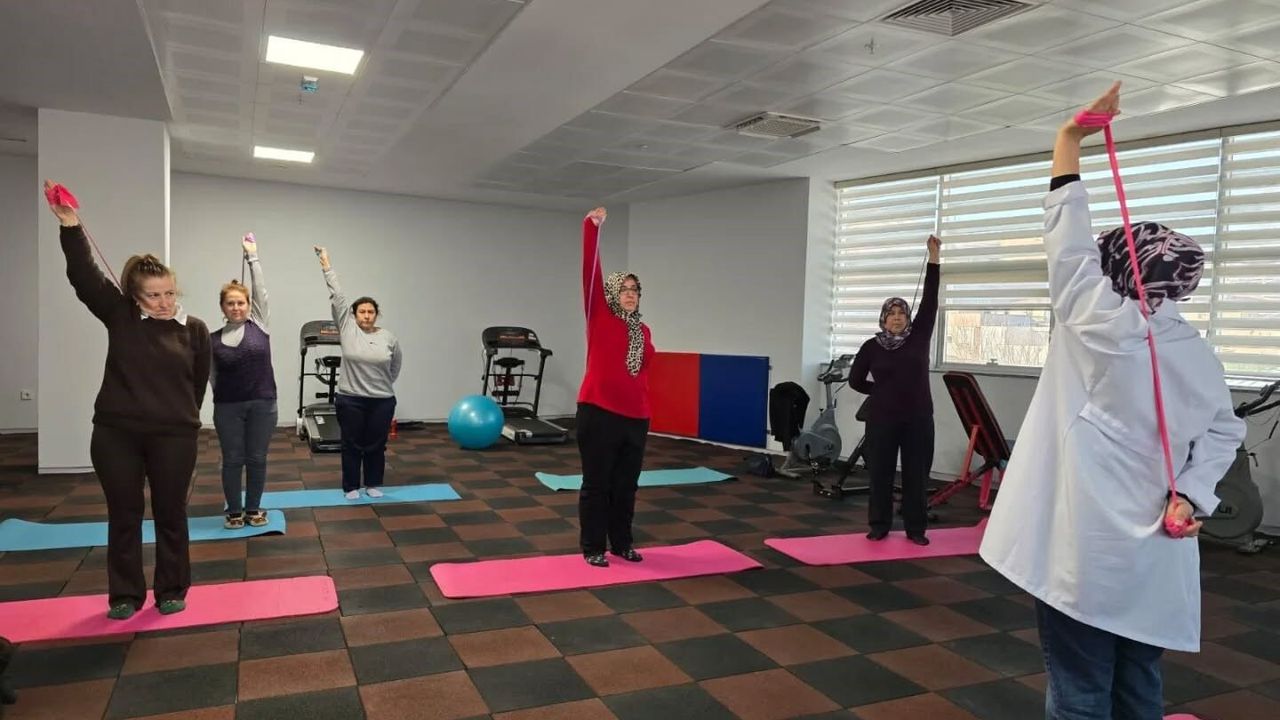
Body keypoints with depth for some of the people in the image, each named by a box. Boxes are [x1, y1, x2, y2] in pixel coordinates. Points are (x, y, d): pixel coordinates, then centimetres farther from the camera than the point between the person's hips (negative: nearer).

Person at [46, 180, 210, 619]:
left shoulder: (195, 330, -1)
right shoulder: (119, 316, 1)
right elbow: (83, 276, -10)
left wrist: (182, 418, 10)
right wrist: (70, 226, -20)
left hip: (174, 436, -1)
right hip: (116, 433, 1)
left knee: (170, 514, 8)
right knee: (124, 515, 10)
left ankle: (172, 591, 23)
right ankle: (125, 595, 24)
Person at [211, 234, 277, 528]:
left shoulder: (259, 325, 1)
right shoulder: (213, 340, 1)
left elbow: (261, 291, -3)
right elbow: (212, 376, 5)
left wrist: (253, 257, -3)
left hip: (263, 404, 0)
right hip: (228, 407, 0)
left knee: (257, 459, 8)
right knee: (232, 460, 7)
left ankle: (253, 509, 22)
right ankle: (234, 511, 21)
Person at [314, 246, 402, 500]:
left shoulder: (389, 338, 1)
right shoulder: (347, 329, -3)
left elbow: (395, 367, 14)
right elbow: (337, 296, -5)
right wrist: (327, 267, -7)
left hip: (382, 401, 1)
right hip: (350, 400, -1)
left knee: (376, 445, 9)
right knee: (352, 446, 7)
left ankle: (373, 485, 22)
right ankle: (351, 487, 18)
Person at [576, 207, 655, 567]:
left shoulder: (643, 331, 12)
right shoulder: (599, 317, -1)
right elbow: (590, 271, -10)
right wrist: (592, 227, -17)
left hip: (635, 418, 5)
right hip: (598, 413, -5)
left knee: (626, 485, 14)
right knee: (596, 484, 5)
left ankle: (622, 543, 29)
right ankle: (593, 548, 18)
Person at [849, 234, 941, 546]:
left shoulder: (919, 337, 2)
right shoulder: (872, 346, 0)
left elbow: (930, 299, -3)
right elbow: (855, 380, 8)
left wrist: (934, 256, -7)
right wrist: (882, 391, 5)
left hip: (918, 418, 1)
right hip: (883, 418, -1)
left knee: (916, 473, 5)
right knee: (881, 471, 5)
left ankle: (916, 529, 15)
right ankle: (879, 526, 17)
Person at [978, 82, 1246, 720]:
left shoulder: (1100, 324, -11)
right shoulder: (1197, 353, 8)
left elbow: (1067, 240, -7)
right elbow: (1224, 429, 13)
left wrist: (1070, 137, -1)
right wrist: (1193, 492, 3)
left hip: (1085, 547, -7)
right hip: (1154, 556, 7)